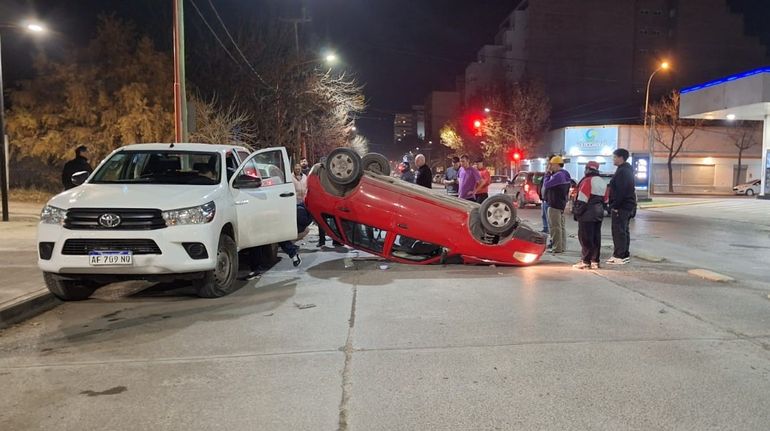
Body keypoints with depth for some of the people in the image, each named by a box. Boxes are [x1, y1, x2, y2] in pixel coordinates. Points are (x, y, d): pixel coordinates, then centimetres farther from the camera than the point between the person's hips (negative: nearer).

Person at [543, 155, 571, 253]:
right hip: (562, 203, 10)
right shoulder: (564, 175, 14)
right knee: (561, 226, 15)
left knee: (554, 227, -6)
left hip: (555, 204, -10)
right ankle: (562, 246, 22)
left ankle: (557, 248, -4)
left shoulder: (558, 175, -20)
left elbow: (546, 184, -22)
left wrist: (547, 173, -10)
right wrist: (550, 173, 5)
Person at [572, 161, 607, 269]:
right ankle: (595, 261, 12)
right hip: (599, 213, 8)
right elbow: (604, 199, 18)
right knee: (596, 238, 9)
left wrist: (577, 212, -12)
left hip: (587, 214, -8)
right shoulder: (603, 182, 16)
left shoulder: (587, 181, -11)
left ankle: (585, 261, -4)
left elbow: (582, 199, -17)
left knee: (585, 238, -5)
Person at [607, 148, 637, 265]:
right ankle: (625, 255, 22)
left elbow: (620, 191, -23)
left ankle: (619, 256, -6)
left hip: (621, 206, -11)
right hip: (628, 206, 11)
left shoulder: (622, 171, -16)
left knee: (618, 231, -8)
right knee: (624, 230, 15)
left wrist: (615, 206, -21)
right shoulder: (627, 170, 18)